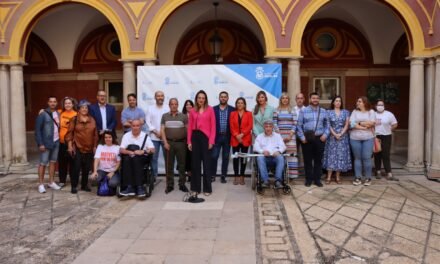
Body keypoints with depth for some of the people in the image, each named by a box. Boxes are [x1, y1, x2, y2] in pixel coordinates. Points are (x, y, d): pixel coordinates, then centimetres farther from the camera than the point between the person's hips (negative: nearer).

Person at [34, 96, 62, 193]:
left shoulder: (58, 114, 7)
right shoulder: (43, 115, -9)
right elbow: (38, 130, -10)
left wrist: (59, 139, 2)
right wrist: (40, 144, -15)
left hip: (56, 142, 5)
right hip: (46, 143, -5)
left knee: (53, 162, 12)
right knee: (43, 163, 1)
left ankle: (51, 182, 22)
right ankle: (41, 184, 9)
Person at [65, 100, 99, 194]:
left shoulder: (92, 120, 8)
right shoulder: (74, 119, -1)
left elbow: (95, 134, 10)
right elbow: (69, 133, -3)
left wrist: (95, 146, 7)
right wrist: (70, 145, -8)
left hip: (89, 148, 3)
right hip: (77, 148, -3)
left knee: (87, 168, 8)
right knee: (76, 167, -3)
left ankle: (84, 185, 20)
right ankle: (74, 186, 8)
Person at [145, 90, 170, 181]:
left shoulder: (168, 108, 5)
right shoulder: (150, 108, 8)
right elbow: (148, 122, 3)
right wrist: (156, 132, -8)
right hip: (154, 137, 1)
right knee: (154, 157, 3)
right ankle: (153, 175, 12)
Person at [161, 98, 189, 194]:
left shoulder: (183, 116, 4)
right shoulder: (165, 116, 8)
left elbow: (187, 129, 4)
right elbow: (162, 130, 4)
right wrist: (165, 142, -5)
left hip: (181, 143, -1)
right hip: (169, 142, 1)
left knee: (182, 164, 4)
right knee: (169, 165, 5)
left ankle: (182, 184, 14)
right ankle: (169, 185, 13)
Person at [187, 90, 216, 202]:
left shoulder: (210, 110, 1)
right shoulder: (192, 111, 8)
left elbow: (213, 126, -2)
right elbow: (190, 127, 8)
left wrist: (211, 141, -9)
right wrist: (189, 141, 3)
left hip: (205, 137, -3)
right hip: (195, 137, 3)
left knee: (206, 163, 2)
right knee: (195, 163, 7)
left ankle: (207, 188, 11)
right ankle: (195, 188, 15)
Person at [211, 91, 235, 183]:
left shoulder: (232, 110, 3)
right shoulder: (214, 109, 3)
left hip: (227, 137, 1)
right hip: (216, 136, 0)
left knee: (225, 157, 6)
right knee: (214, 156, 0)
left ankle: (223, 176, 14)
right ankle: (213, 175, 11)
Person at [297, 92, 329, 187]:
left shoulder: (323, 111, 10)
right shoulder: (303, 111, 2)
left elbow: (327, 125, 11)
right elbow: (299, 125, 0)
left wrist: (325, 135, -4)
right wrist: (302, 137, -8)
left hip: (320, 138, 2)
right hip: (306, 139, -2)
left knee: (318, 160, 6)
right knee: (307, 160, 4)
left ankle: (317, 179, 17)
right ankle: (309, 179, 15)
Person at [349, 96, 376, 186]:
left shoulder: (371, 112, 4)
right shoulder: (355, 112, 7)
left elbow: (372, 123, -10)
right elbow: (352, 124, -7)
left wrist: (359, 123, -7)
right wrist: (365, 127, -11)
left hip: (368, 138, -1)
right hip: (355, 138, 2)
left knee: (367, 158, -3)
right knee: (357, 158, 6)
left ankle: (368, 178, 9)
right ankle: (357, 178, 12)